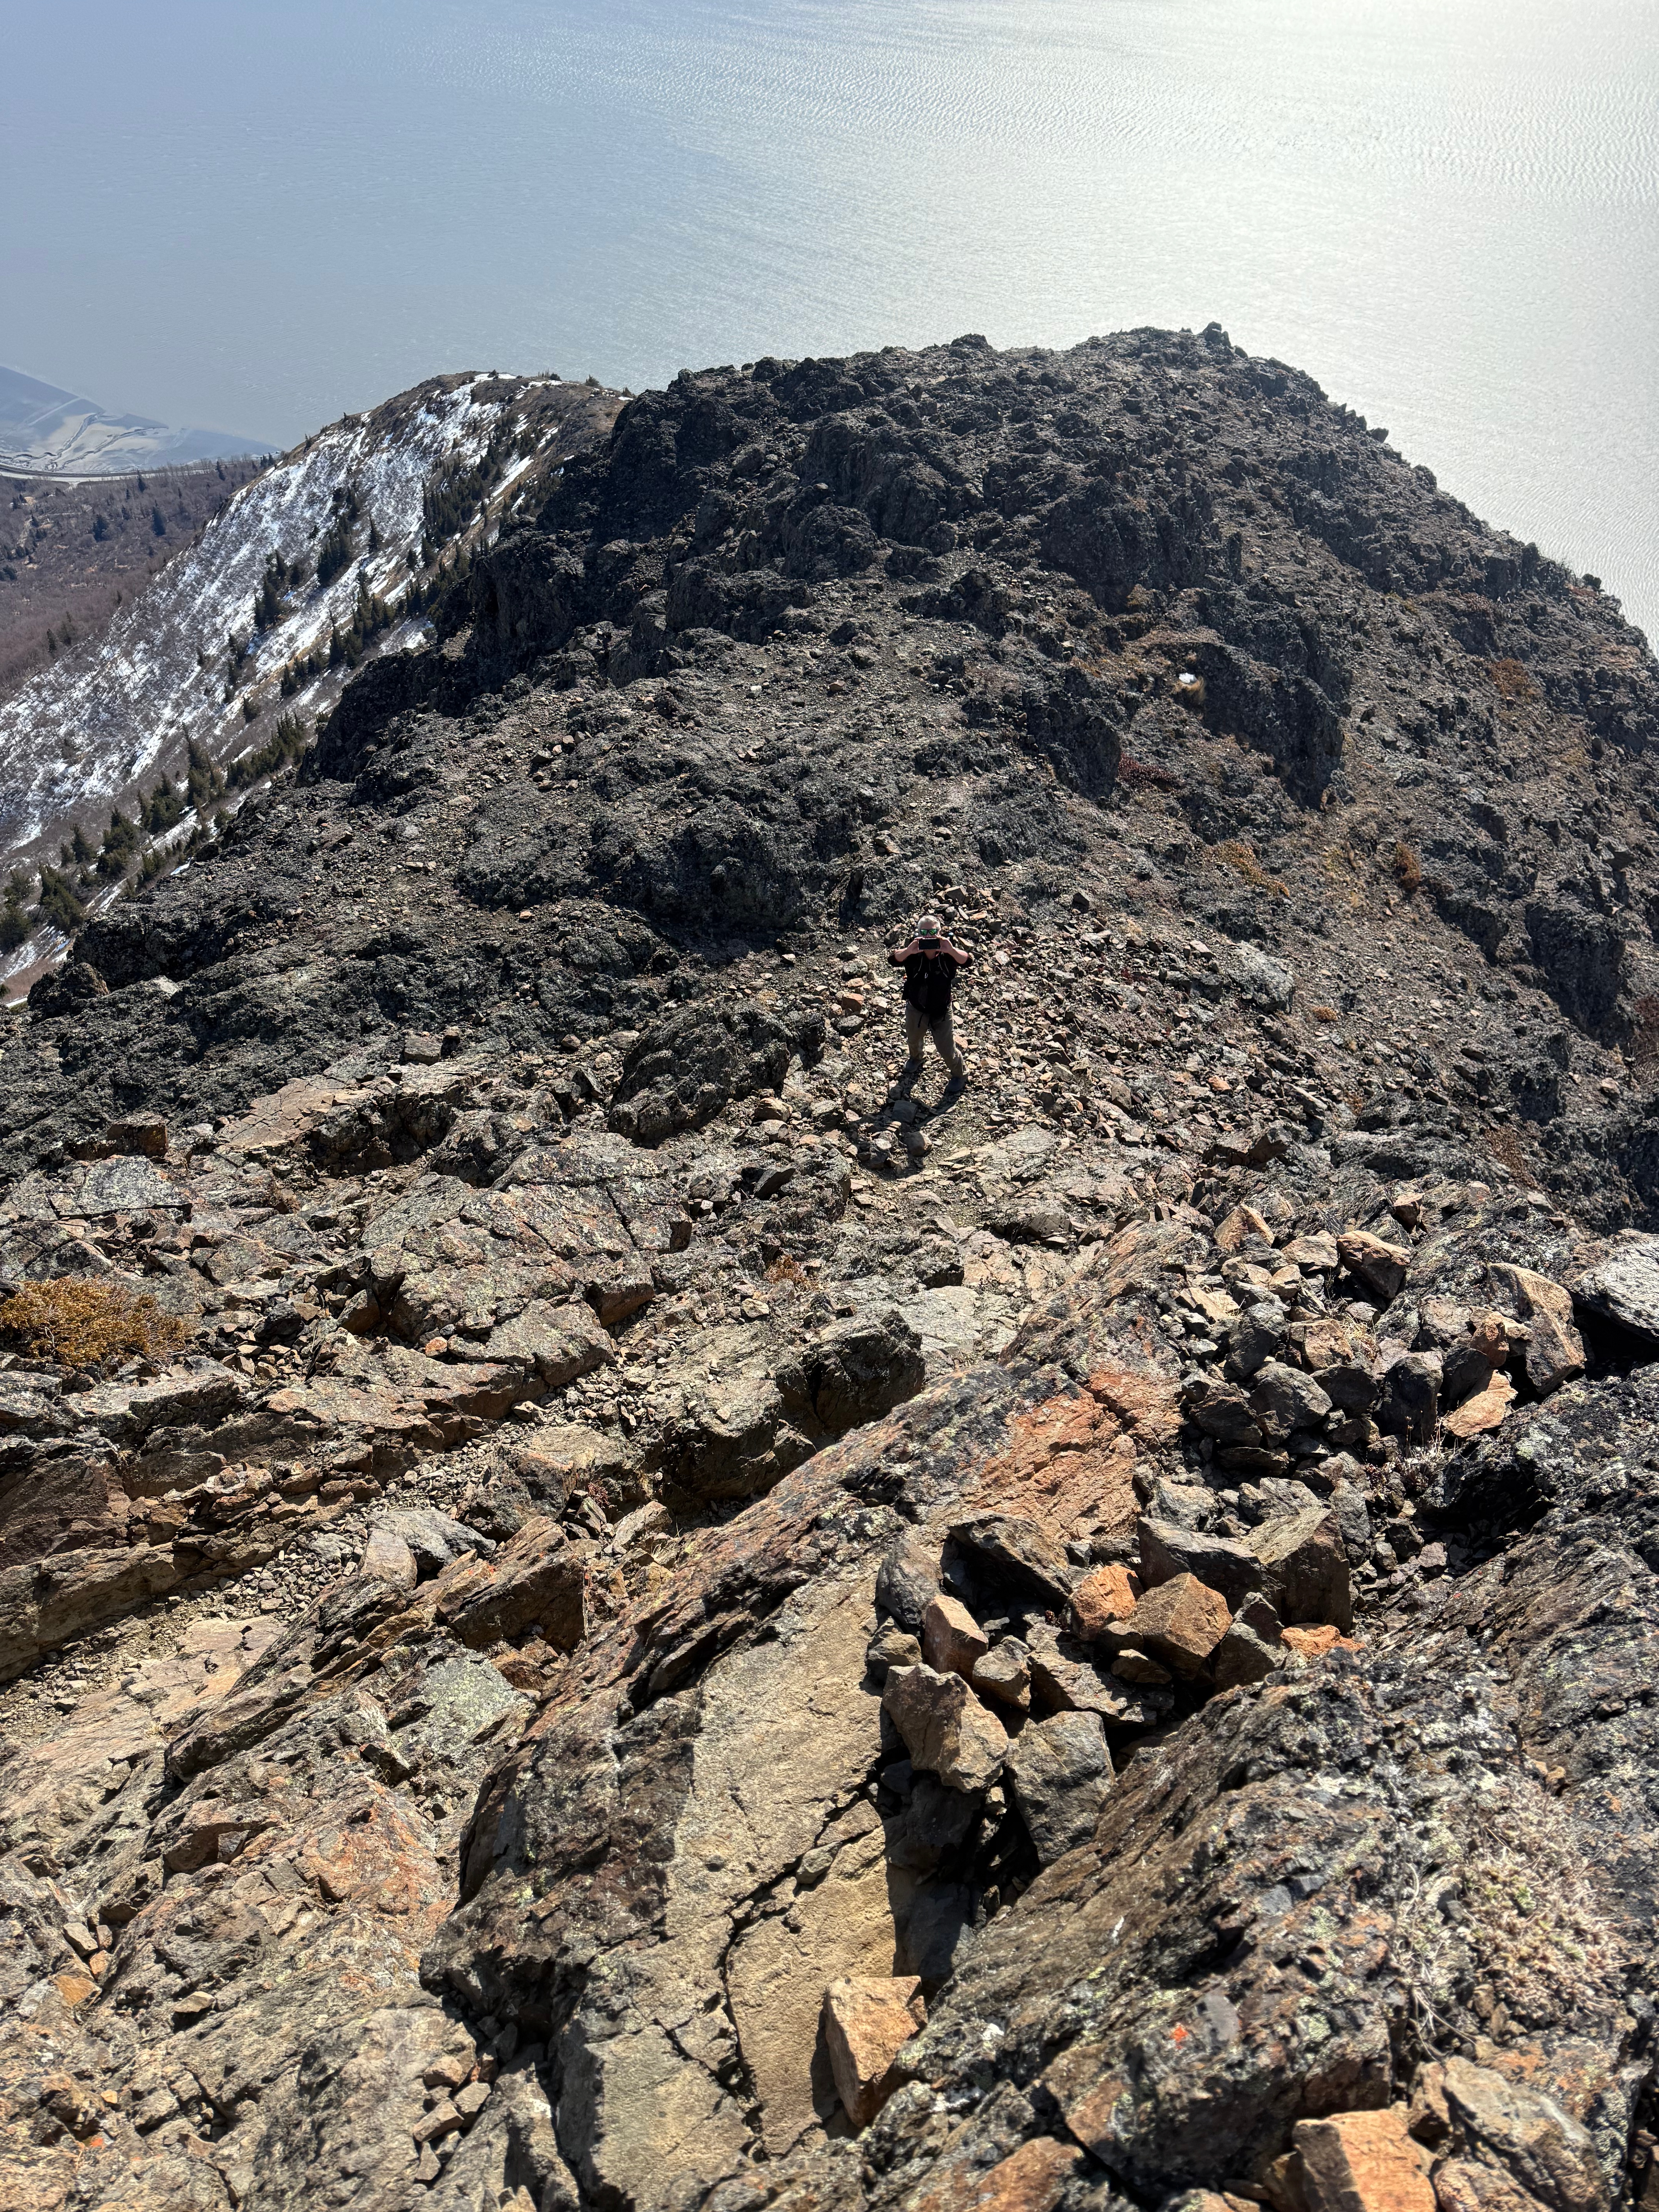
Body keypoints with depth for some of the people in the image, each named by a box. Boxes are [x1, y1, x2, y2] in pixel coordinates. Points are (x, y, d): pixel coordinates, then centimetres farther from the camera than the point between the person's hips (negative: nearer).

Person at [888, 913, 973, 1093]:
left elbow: (968, 961, -39)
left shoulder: (948, 953, -23)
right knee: (913, 1040, 30)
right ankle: (915, 1059, 66)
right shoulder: (912, 953, -22)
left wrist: (951, 950, -57)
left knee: (946, 1048, 11)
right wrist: (909, 951, -58)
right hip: (916, 1009, 2)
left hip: (941, 1012, -2)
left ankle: (960, 1074, 41)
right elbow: (893, 959, -38)